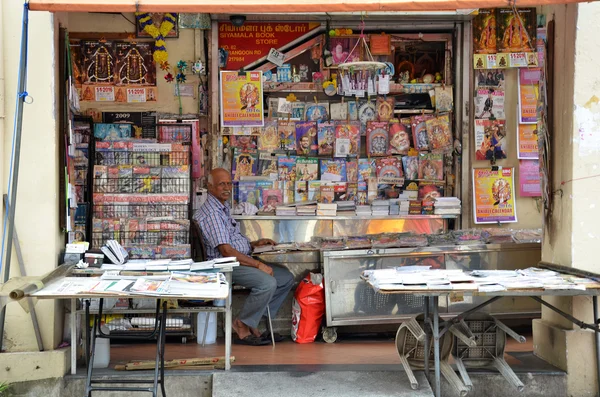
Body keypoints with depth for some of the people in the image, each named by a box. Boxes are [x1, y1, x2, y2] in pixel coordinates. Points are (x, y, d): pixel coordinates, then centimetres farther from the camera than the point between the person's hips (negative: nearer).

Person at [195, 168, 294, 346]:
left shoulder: (223, 208, 18)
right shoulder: (211, 213, -17)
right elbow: (227, 251, -22)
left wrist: (255, 243, 14)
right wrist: (259, 265, -21)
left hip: (241, 261, 11)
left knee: (286, 278, 5)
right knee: (267, 283, -31)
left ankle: (252, 323, 3)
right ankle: (242, 326, -11)